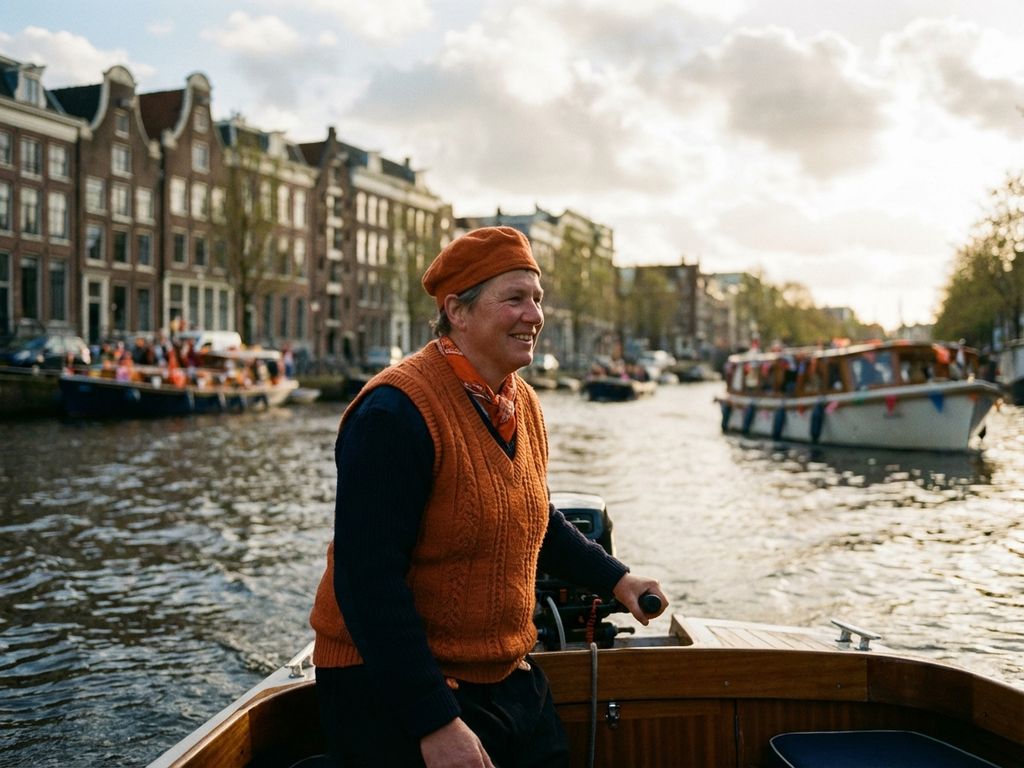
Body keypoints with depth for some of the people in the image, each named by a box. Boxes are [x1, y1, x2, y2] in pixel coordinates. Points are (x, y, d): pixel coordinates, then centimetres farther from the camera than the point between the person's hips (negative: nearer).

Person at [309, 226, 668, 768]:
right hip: (395, 692, -8)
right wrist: (434, 723, -27)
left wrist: (614, 579, 14)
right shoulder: (395, 412, -21)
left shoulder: (524, 406, 5)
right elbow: (368, 580, -25)